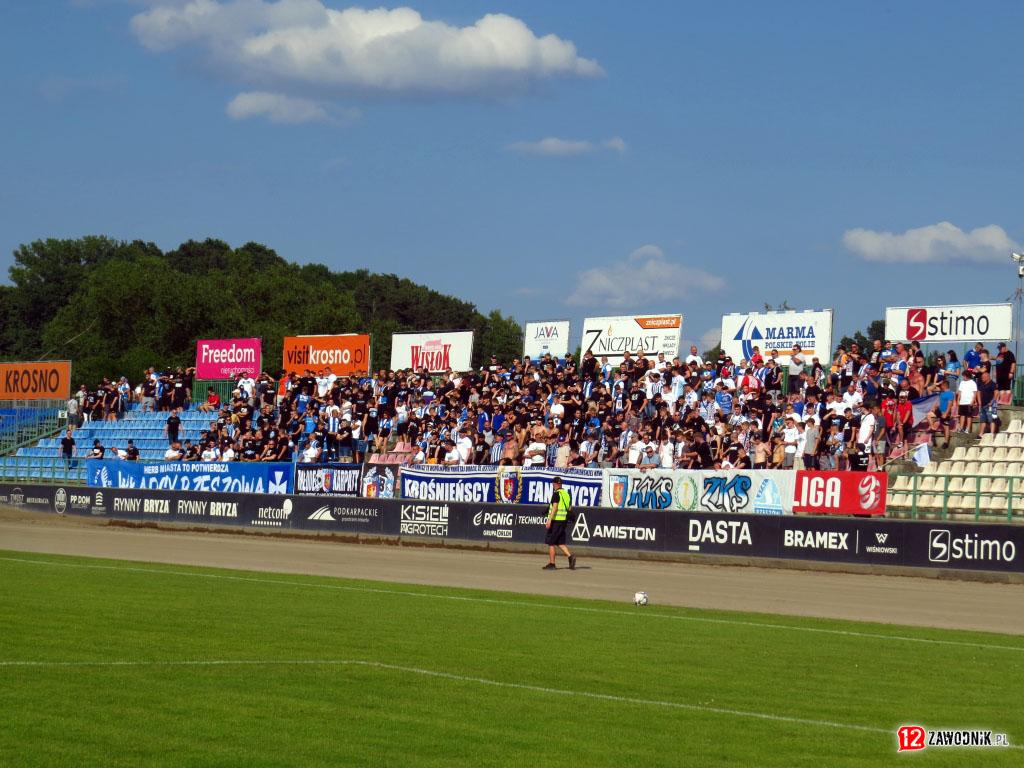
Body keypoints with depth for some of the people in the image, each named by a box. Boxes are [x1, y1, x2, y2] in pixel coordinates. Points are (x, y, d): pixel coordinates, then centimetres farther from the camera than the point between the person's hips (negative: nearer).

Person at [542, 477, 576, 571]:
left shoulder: (556, 494, -11)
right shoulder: (566, 494, 13)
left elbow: (555, 507, -20)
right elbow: (569, 508, 18)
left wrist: (549, 520, -22)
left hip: (556, 521, -8)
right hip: (564, 521, 8)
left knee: (551, 542, 0)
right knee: (560, 543, 13)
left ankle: (551, 563, 1)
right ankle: (570, 556, -6)